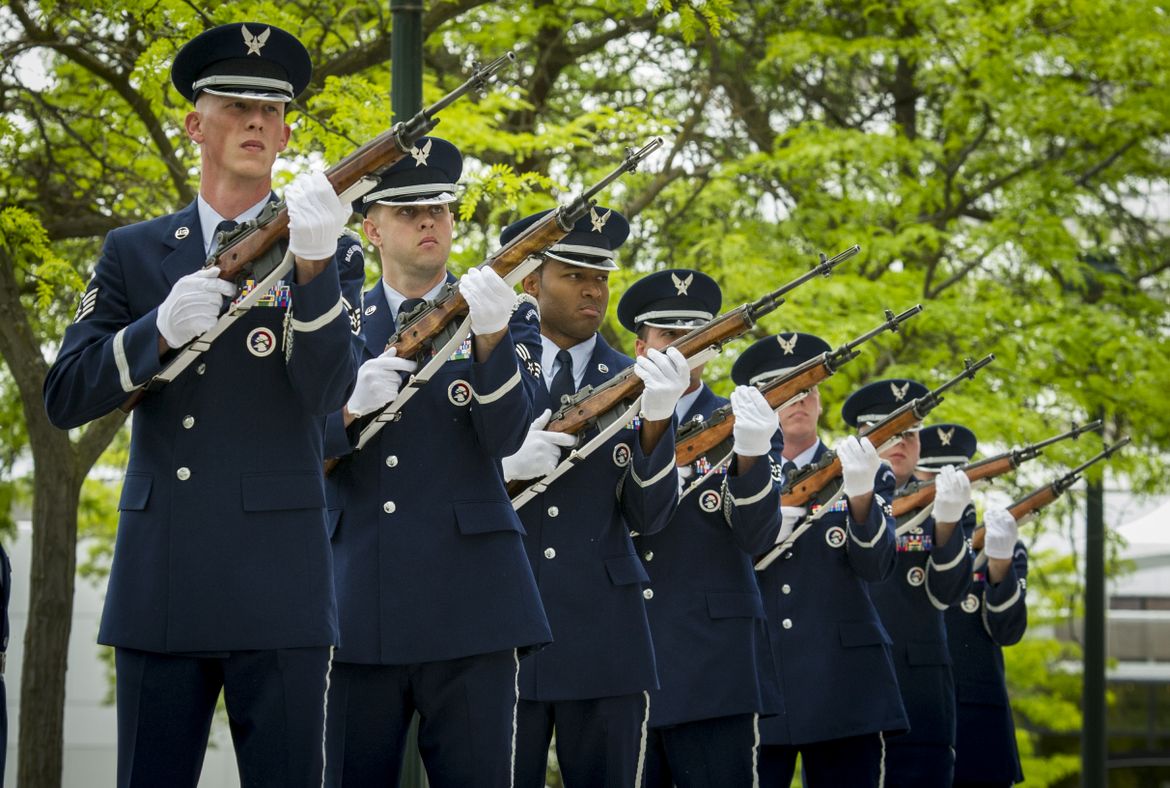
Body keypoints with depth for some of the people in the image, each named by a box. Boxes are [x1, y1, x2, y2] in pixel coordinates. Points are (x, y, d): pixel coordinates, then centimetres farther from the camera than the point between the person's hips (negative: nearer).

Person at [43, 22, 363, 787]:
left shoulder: (333, 255, 8)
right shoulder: (133, 253, 12)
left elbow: (326, 395, -7)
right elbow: (65, 398, 4)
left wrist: (313, 264, -22)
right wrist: (160, 329, -14)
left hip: (279, 587, -2)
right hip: (158, 583, 2)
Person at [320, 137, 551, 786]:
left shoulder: (503, 317, 8)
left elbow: (506, 437, -8)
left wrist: (490, 337, -24)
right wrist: (348, 407, -19)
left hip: (469, 595, -1)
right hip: (356, 603, 1)